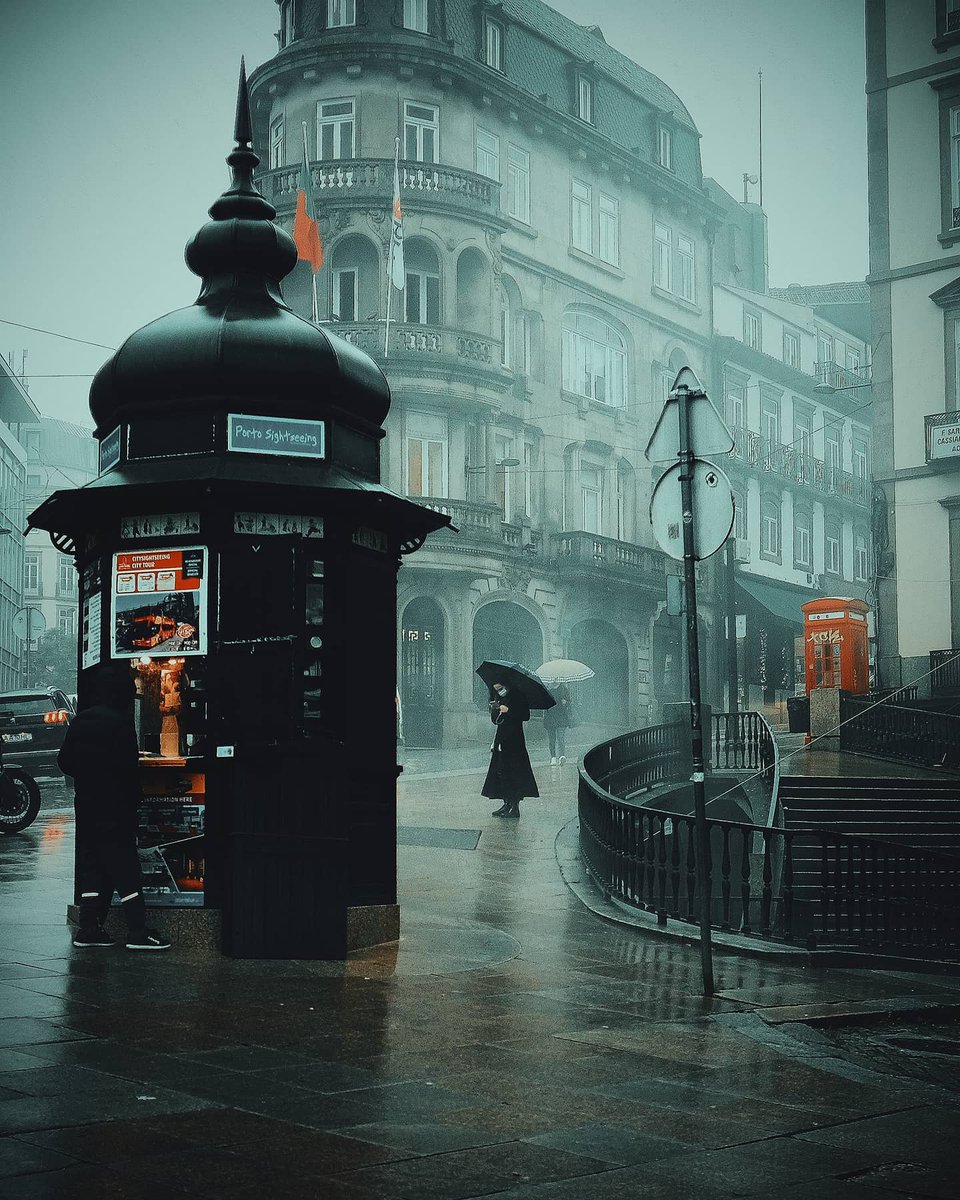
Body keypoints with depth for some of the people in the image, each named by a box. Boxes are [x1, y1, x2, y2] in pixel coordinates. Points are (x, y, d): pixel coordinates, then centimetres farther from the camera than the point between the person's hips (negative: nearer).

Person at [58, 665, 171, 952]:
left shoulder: (79, 721, 9)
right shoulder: (120, 723, -15)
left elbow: (64, 761, 13)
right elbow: (128, 767, -17)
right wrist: (134, 800, -4)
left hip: (85, 805, 7)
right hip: (115, 807, -7)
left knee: (90, 864, 12)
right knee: (124, 866, -5)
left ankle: (89, 928, 11)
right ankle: (137, 931, -6)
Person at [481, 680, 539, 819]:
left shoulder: (517, 697, -6)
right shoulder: (498, 699, 15)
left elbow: (526, 716, -12)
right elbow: (495, 720, 9)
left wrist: (509, 711, -19)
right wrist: (495, 710, -11)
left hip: (514, 739, -8)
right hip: (502, 739, 8)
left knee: (512, 771, -10)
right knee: (500, 771, 6)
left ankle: (514, 806, -9)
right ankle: (507, 804, 12)